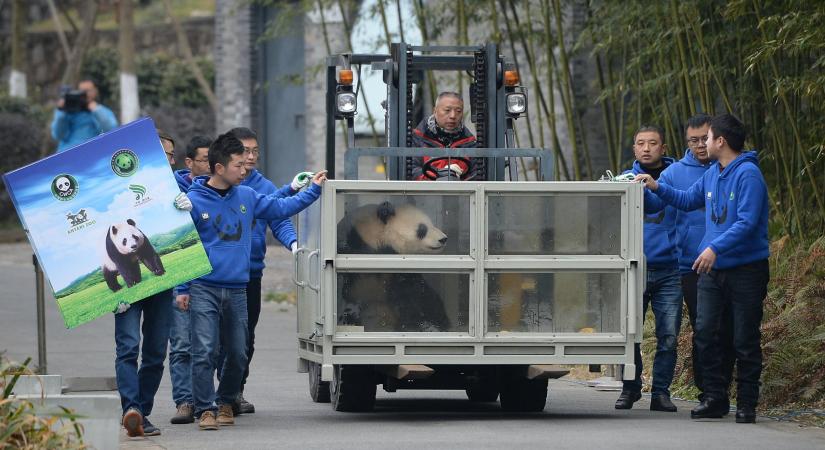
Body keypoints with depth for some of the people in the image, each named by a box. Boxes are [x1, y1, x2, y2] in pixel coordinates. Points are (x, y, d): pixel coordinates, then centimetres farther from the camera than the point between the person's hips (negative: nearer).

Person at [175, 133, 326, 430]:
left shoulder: (247, 196, 8)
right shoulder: (193, 201, -6)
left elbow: (280, 208, 18)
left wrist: (314, 190, 13)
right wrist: (182, 289, -4)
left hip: (237, 290, 5)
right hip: (204, 290, -5)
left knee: (238, 355, 9)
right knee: (205, 353, -10)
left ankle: (226, 402, 27)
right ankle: (205, 409, -5)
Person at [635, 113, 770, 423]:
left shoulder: (748, 174, -14)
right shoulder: (712, 174, 12)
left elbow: (747, 222, -22)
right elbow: (687, 200, 28)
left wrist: (715, 248, -28)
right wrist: (657, 188, 17)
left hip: (746, 267, -7)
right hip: (712, 270, 7)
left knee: (745, 340, 0)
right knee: (705, 332, 0)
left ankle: (747, 404, 7)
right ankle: (714, 398, 8)